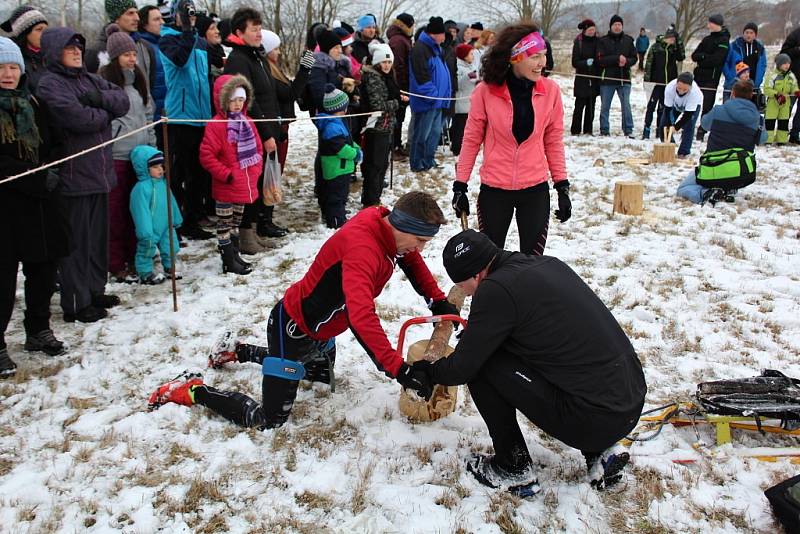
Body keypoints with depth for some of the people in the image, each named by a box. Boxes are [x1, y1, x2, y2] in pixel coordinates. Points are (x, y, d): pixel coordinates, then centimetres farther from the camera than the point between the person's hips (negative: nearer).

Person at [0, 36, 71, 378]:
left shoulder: (30, 103, 13)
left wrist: (44, 178, 0)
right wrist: (38, 180, -20)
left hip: (38, 203, 6)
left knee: (43, 268, 13)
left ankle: (39, 330, 30)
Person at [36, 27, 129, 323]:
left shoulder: (89, 79, 14)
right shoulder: (49, 85, -9)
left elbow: (123, 100, 5)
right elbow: (80, 118, -21)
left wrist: (99, 98, -13)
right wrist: (106, 112, -3)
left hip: (99, 172, 7)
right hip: (73, 175, -7)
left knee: (98, 235, 15)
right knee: (77, 241, -1)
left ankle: (95, 291, 29)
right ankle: (76, 304, 9)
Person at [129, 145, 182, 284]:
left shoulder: (163, 182, 3)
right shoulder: (141, 188, -23)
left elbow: (170, 201, 15)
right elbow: (142, 211, -25)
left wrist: (176, 220, 21)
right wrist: (146, 233, -26)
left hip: (166, 226, 8)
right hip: (151, 230, -7)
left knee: (170, 247, 18)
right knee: (147, 249, 6)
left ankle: (169, 266, 37)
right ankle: (145, 274, 19)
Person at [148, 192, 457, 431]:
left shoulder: (388, 224, -10)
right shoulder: (362, 248, -37)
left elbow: (413, 263, 11)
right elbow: (361, 317, -49)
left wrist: (438, 301, 0)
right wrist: (399, 370, -48)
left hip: (318, 330, 10)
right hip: (293, 328, -10)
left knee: (323, 376, 35)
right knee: (268, 420, -6)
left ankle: (238, 351, 41)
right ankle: (193, 391, 11)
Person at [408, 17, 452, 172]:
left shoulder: (435, 48, 18)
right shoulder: (420, 49, -15)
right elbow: (421, 77, -21)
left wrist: (444, 95, 18)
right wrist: (433, 94, -20)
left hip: (437, 100, 10)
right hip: (426, 101, -10)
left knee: (435, 131, 16)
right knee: (422, 133, -2)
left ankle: (428, 160, 26)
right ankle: (418, 164, 7)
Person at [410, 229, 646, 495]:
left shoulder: (496, 289, -14)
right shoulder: (548, 264, 9)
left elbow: (462, 368, -5)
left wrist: (429, 372, 16)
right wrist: (478, 333, 30)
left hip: (593, 419, -8)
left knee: (481, 364, -2)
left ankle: (514, 469, 12)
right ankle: (600, 451, 19)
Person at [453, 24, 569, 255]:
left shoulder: (550, 90, -5)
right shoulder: (486, 90, -10)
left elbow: (553, 141, 4)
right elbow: (471, 139, -2)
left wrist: (562, 187, 3)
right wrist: (460, 185, -1)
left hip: (536, 190, 1)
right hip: (494, 190, -1)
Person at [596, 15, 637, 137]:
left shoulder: (628, 40, 8)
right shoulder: (603, 41, -1)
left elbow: (634, 58, 8)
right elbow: (600, 59, -11)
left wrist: (626, 62, -14)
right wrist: (617, 58, -19)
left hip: (624, 78, 1)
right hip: (607, 78, -1)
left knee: (626, 105, -2)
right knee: (605, 106, 5)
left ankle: (628, 130, 3)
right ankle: (604, 131, 13)